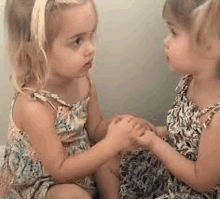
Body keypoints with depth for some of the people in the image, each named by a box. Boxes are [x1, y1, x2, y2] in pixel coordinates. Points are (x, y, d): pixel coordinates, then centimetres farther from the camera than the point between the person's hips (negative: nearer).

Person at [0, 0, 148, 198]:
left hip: (77, 162, 7)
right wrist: (112, 143, -31)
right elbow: (60, 171, -28)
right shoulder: (34, 106, -33)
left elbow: (95, 128, 3)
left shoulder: (82, 80, -12)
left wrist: (114, 127, -21)